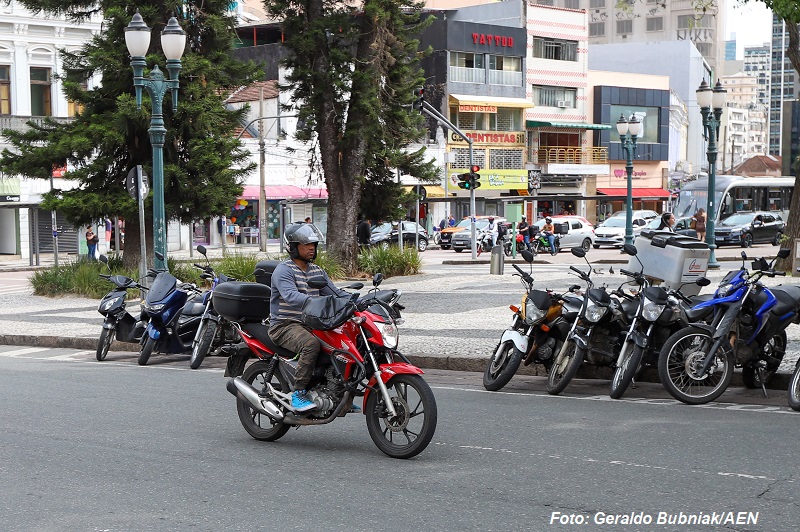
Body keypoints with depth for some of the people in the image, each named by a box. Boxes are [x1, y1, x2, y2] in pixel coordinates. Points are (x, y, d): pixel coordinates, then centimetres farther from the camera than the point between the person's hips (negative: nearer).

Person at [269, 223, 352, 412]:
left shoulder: (317, 271, 17)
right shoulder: (283, 270, -9)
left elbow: (334, 292, 12)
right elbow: (291, 296, -27)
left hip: (310, 324, 8)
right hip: (285, 326, -8)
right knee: (311, 344, -36)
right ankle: (298, 394, -29)